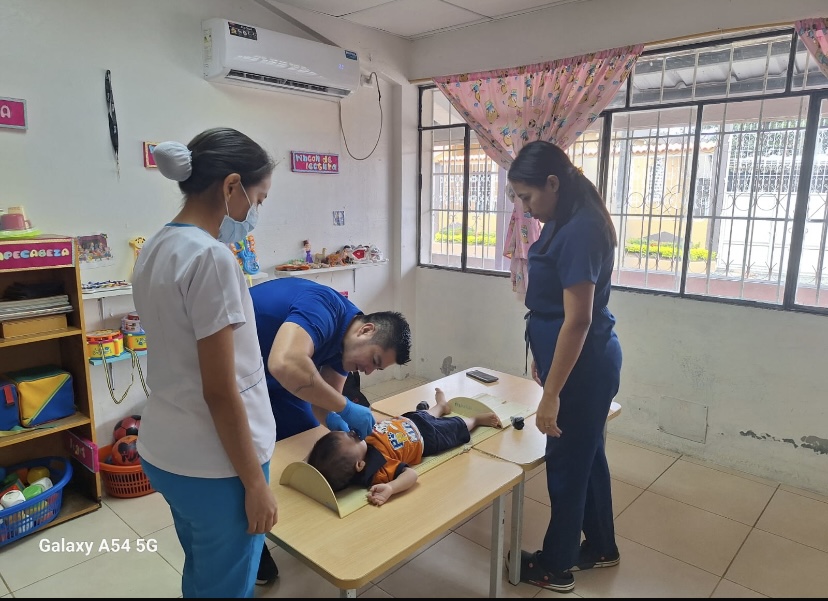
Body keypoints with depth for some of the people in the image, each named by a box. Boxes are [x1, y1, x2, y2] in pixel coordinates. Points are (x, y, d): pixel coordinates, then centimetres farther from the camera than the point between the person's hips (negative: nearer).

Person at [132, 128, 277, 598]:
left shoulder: (156, 248, 5)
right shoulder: (211, 257, -23)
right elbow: (220, 391, -22)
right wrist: (255, 483, -14)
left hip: (165, 450, 9)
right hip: (213, 463, -9)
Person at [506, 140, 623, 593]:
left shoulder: (581, 229, -23)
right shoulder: (568, 222, 8)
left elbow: (578, 319, -26)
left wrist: (551, 394, -23)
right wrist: (542, 359, 23)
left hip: (583, 367, -10)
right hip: (578, 362, 10)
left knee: (566, 463, 7)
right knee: (586, 455, 21)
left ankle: (556, 566, 28)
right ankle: (601, 547, 41)